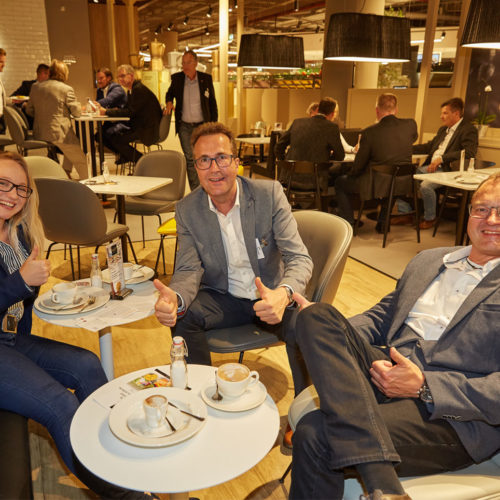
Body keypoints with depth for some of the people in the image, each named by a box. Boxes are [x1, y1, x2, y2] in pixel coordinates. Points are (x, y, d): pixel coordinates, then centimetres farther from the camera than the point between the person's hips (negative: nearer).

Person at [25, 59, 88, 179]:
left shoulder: (35, 87, 8)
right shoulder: (67, 89, -9)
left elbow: (29, 110, 14)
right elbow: (77, 112, -4)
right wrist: (79, 105, 18)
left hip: (39, 133, 7)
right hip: (59, 133, -7)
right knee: (80, 161, 10)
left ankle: (66, 173, 23)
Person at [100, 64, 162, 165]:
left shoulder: (139, 89, -18)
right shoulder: (131, 90, 13)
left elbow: (130, 112, -23)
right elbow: (127, 109, 18)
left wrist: (107, 112, -19)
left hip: (148, 129, -9)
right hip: (136, 125, 9)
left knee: (116, 139, -21)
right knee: (107, 134, 1)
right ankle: (125, 155, 17)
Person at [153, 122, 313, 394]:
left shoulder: (269, 193, -13)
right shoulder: (187, 210, -5)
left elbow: (299, 258, -18)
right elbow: (189, 270, -8)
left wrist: (283, 294, -41)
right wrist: (174, 298, -34)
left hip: (272, 297, -1)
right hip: (223, 299, 2)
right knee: (181, 316, -25)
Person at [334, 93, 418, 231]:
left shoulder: (370, 132, -17)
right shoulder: (410, 125, -6)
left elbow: (358, 167, -9)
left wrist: (349, 174, 12)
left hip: (376, 186, -5)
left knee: (340, 182, 18)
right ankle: (383, 222, 39)